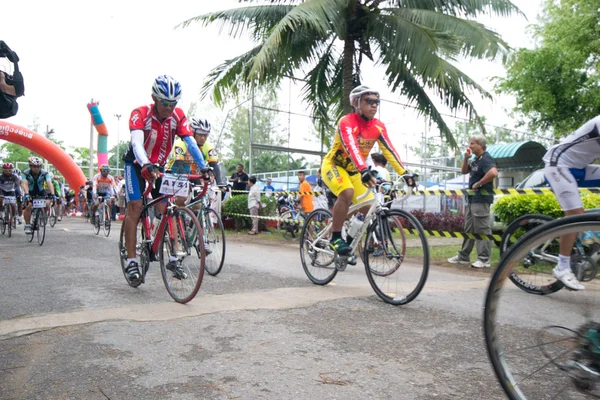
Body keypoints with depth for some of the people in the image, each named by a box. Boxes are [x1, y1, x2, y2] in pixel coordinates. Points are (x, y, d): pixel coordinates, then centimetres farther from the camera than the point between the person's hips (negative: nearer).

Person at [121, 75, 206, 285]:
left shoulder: (178, 116, -16)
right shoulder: (140, 114, -25)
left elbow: (190, 142, -25)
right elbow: (137, 142, -40)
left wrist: (204, 167, -40)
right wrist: (146, 165, -58)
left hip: (159, 165, 3)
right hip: (137, 164, -3)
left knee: (165, 210, -5)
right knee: (135, 207, -14)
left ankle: (173, 259, 1)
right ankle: (131, 261, -9)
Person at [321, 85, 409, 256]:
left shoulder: (378, 126, -7)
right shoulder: (346, 122, -25)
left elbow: (389, 151, -14)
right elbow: (352, 148, -40)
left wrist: (404, 173, -25)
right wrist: (364, 171, -55)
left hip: (353, 171, 6)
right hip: (333, 165, -6)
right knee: (347, 192, -35)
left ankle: (350, 241, 18)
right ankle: (335, 238, -22)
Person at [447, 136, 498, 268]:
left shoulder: (486, 159, -14)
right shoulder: (476, 160, 15)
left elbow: (493, 173, -30)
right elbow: (464, 171, 24)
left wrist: (478, 184, -21)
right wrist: (466, 158, 8)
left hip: (481, 199, -10)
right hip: (472, 198, 10)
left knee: (482, 229, -5)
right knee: (468, 228, 14)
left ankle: (484, 259, 1)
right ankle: (463, 256, 23)